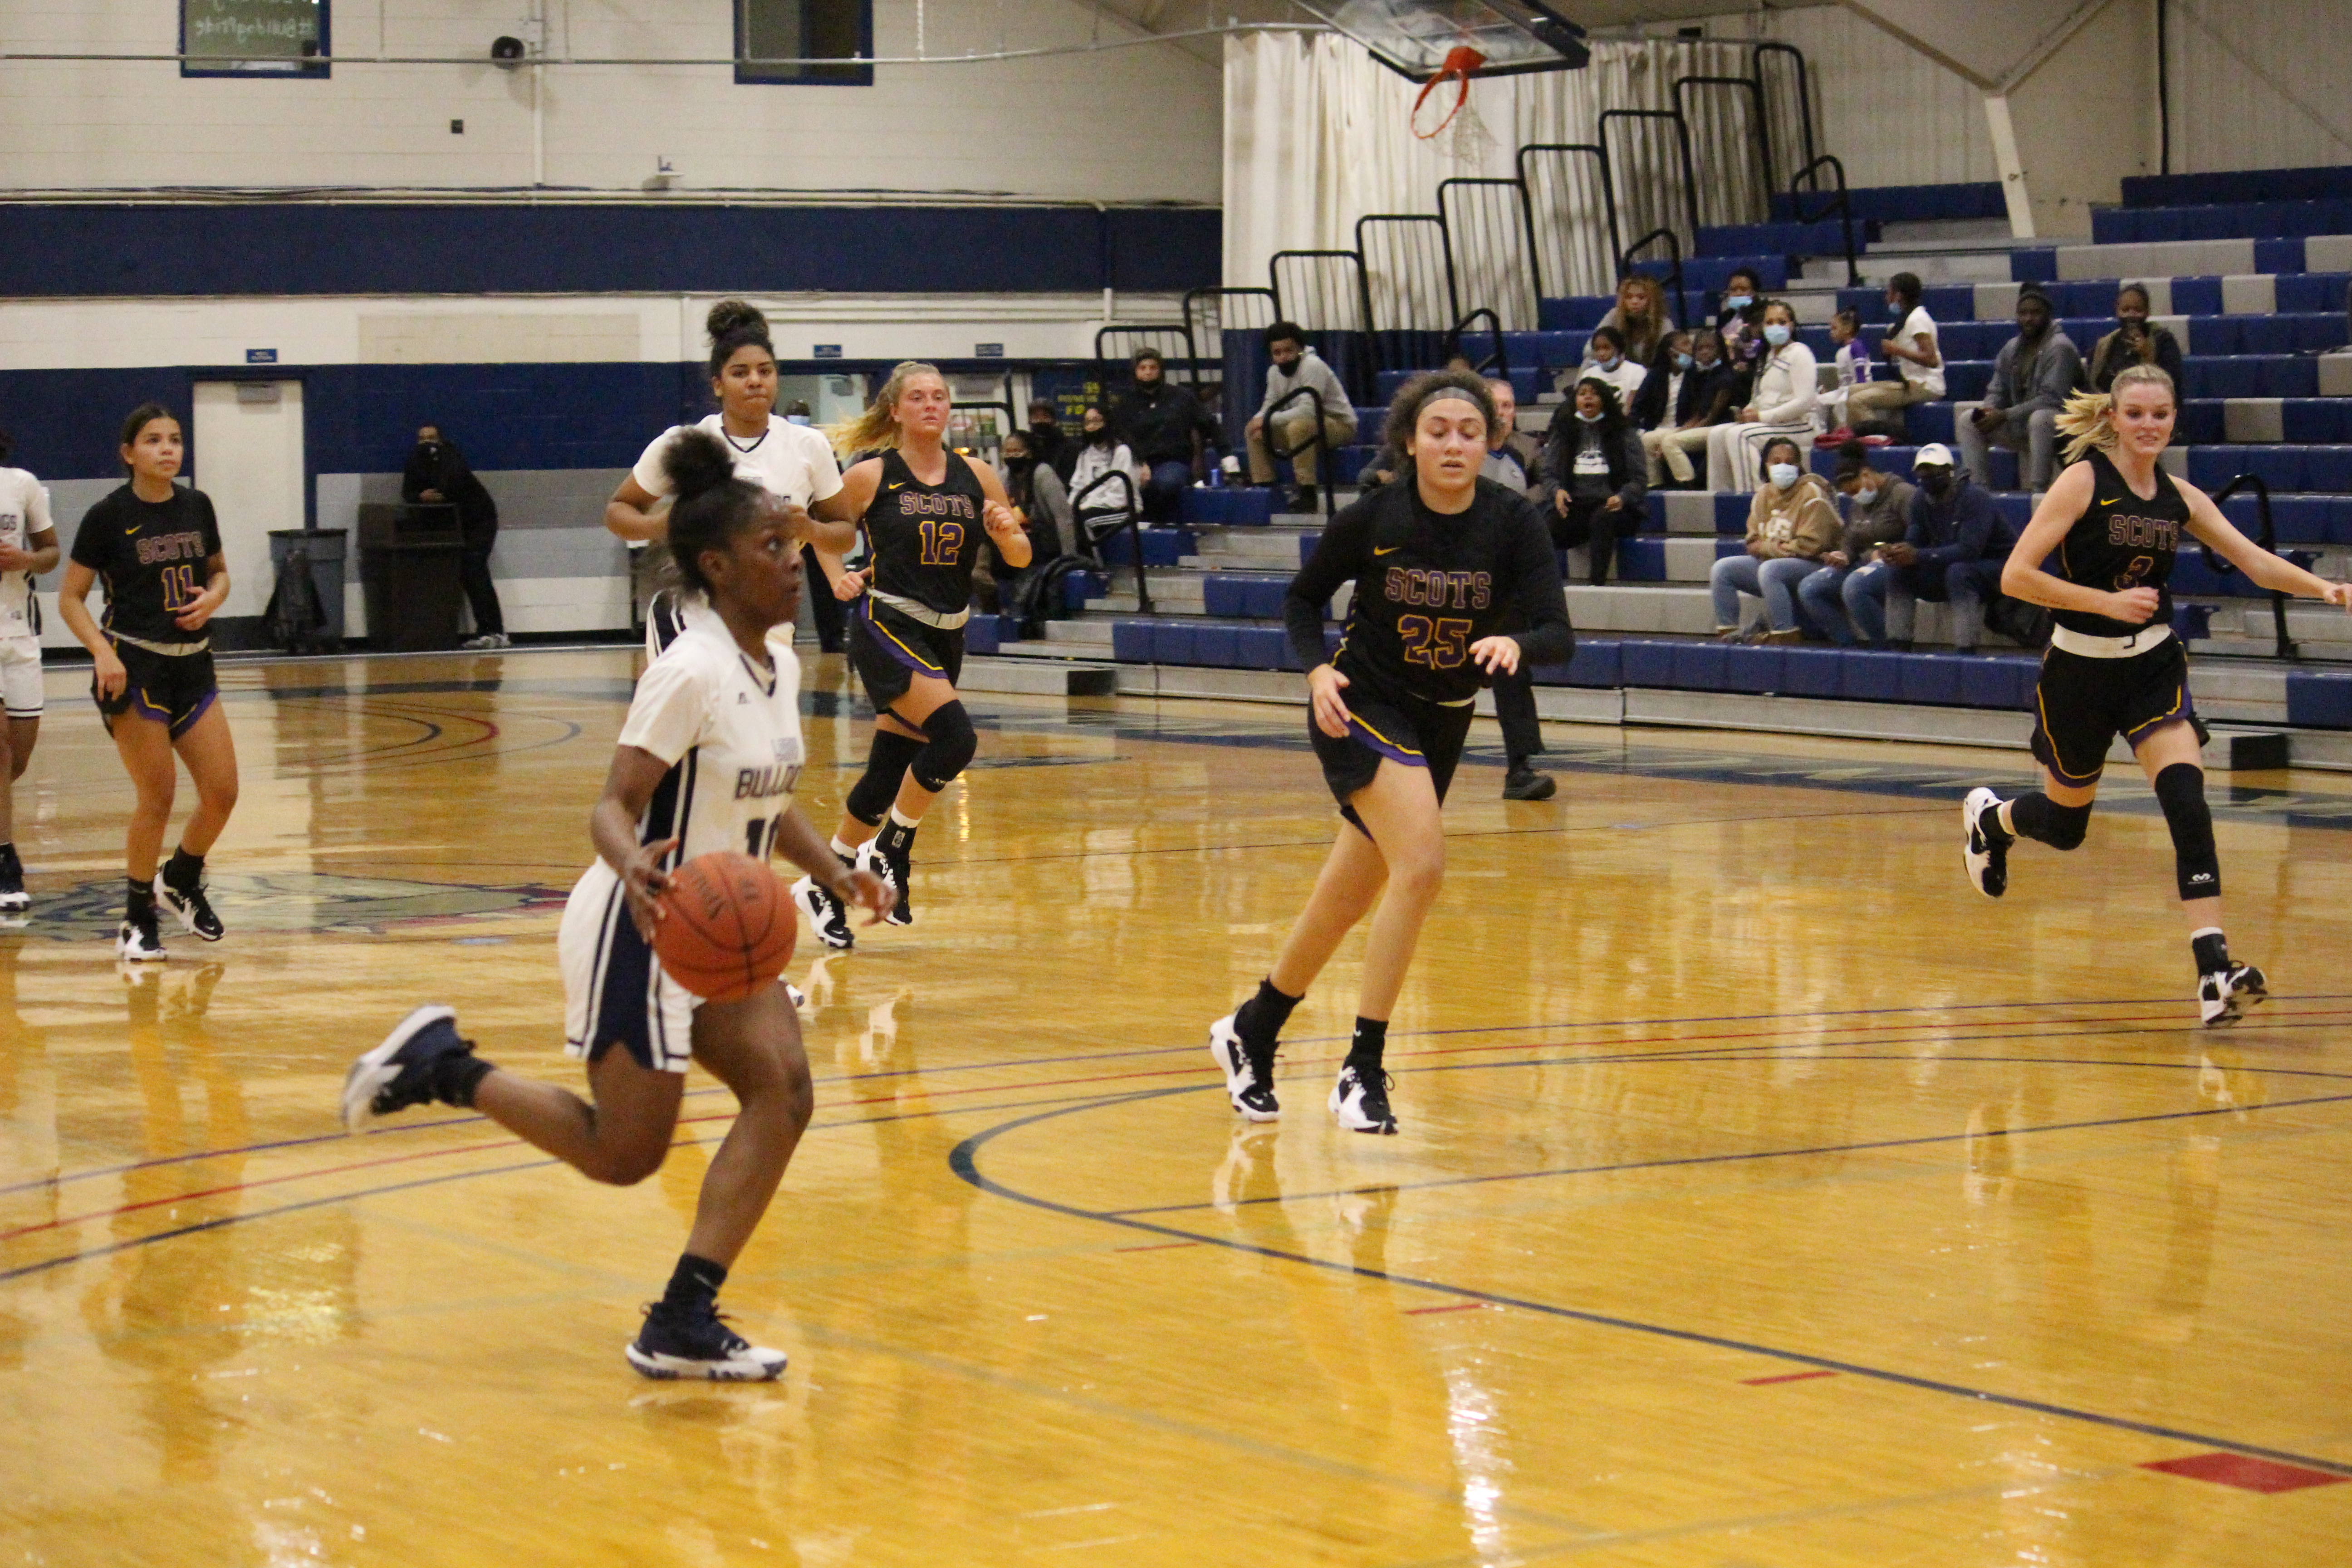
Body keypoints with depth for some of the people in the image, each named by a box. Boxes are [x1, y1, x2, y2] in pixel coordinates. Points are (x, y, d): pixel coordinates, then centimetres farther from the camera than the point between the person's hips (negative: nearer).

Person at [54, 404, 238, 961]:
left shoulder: (196, 507, 6)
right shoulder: (108, 517, -8)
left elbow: (219, 573, 19)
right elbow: (71, 598, -5)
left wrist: (212, 598, -4)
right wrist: (102, 653, -19)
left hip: (192, 665, 5)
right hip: (133, 669, -5)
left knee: (222, 792, 1)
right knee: (157, 796, -5)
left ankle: (181, 881, 29)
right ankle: (137, 920, 12)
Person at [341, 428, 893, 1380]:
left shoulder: (779, 662, 5)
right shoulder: (692, 671, -22)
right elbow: (612, 807, -25)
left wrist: (833, 874, 6)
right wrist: (634, 868, -45)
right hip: (639, 932, -8)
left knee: (782, 1092, -10)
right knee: (623, 1156, -1)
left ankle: (682, 1324, -7)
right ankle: (440, 1066, 17)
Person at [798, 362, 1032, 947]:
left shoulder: (977, 477, 4)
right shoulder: (871, 477, -5)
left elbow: (1020, 559, 8)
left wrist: (1007, 534, -13)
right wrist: (839, 578, -7)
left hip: (946, 636, 5)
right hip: (887, 628, -5)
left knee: (889, 771, 9)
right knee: (956, 736, -24)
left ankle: (824, 885, 26)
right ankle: (887, 853, -6)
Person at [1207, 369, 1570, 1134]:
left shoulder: (1513, 523, -13)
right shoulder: (1372, 517, -15)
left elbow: (1559, 635, -21)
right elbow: (1304, 596, 1)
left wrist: (1515, 645, -42)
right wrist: (1317, 668, -16)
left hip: (1443, 724, 4)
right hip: (1363, 706, -4)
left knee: (1349, 900, 14)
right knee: (1422, 861, -26)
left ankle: (1251, 1032, 37)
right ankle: (1362, 1071, -18)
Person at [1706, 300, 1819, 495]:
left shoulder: (1799, 353, -7)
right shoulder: (1767, 356, 21)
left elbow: (1805, 402, -17)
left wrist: (1762, 416, -17)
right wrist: (1749, 412, 1)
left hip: (1800, 427, -9)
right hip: (1771, 424, 9)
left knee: (1738, 435, -28)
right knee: (1717, 434, -9)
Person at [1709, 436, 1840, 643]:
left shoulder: (1811, 494, -11)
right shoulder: (1763, 496, 10)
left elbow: (1810, 545, -18)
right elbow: (1753, 544, 11)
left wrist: (1771, 547, -10)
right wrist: (1770, 547, -13)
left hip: (1810, 566, -8)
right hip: (1769, 562, 8)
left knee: (1769, 570, -36)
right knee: (1722, 568, -6)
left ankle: (1786, 635, -32)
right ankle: (1728, 632, -6)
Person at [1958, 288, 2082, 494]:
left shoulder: (2059, 348, -15)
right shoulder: (2012, 349, 9)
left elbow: (2051, 399, -23)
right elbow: (1997, 392, 14)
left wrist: (2005, 416, -23)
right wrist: (1987, 411, -11)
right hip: (2021, 427, 7)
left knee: (2040, 417, -40)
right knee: (1968, 420, -3)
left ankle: (2038, 488, -36)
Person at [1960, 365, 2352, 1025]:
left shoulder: (2180, 498, 2)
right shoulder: (2083, 481, -13)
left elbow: (2254, 561, 0)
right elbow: (2016, 576, -18)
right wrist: (2106, 601, -25)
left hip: (2154, 666, 3)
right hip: (2080, 668, -3)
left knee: (2186, 799, -19)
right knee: (2066, 823, 13)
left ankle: (2214, 968, -26)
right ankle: (1988, 817, 50)